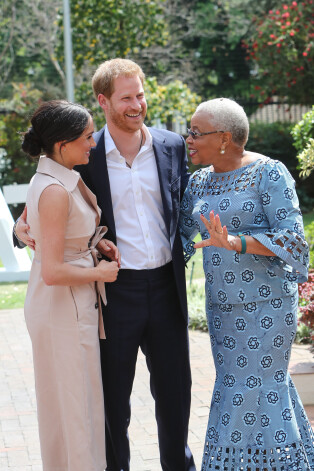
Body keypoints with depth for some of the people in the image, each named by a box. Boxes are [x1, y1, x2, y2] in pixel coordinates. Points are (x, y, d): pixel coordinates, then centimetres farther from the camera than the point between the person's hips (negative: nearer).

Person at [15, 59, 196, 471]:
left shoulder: (172, 146, 5)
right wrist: (26, 228, -14)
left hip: (166, 286, 3)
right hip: (114, 292, -3)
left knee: (175, 389, 16)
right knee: (113, 395, 9)